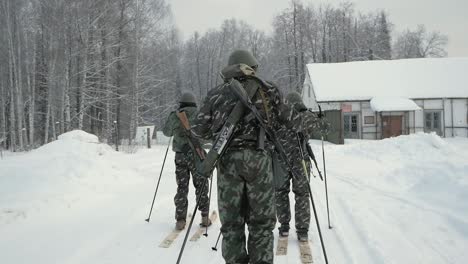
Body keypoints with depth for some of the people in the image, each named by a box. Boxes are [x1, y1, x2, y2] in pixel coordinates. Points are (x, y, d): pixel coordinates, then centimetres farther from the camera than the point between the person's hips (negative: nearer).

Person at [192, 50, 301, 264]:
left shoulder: (216, 93, 12)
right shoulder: (267, 90, 9)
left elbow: (199, 129, 9)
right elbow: (289, 120, 9)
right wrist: (302, 120, 30)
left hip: (227, 159, 2)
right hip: (258, 157, -1)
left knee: (231, 222, 8)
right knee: (261, 221, 6)